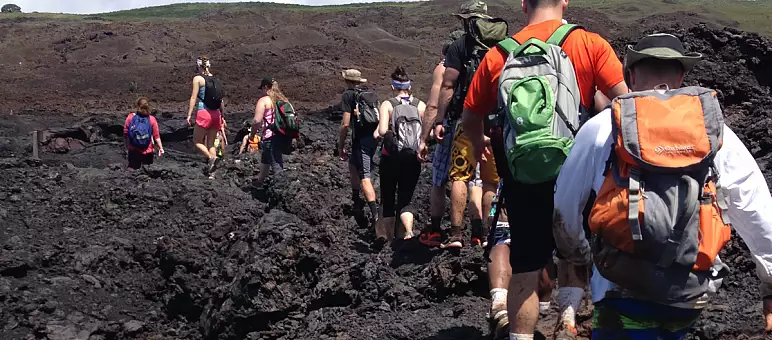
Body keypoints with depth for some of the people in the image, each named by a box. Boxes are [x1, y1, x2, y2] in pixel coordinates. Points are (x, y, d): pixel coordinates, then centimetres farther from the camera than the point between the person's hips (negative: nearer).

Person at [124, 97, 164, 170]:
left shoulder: (130, 117, -7)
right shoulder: (152, 119, -9)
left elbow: (125, 135, -4)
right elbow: (156, 136, -9)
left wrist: (127, 148, 6)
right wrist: (160, 148, 1)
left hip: (133, 151, 0)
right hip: (148, 151, 0)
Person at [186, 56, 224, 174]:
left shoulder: (198, 78, -3)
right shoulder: (215, 79, 12)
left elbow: (194, 97, -9)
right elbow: (221, 100, 13)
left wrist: (189, 115, -8)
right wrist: (222, 117, 20)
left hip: (204, 113, -5)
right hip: (216, 114, 5)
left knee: (197, 141, 6)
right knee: (210, 143, 10)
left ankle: (211, 157, -19)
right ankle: (212, 172, 4)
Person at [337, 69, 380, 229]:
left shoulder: (348, 95, -3)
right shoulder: (372, 94, 16)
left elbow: (345, 124, -9)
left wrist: (340, 147, -2)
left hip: (361, 139, -7)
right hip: (374, 138, 7)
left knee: (365, 178, -12)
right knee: (353, 163, 30)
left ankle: (375, 215, -25)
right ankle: (356, 200, 39)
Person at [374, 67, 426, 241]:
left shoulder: (388, 105, -5)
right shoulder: (421, 105, 2)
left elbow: (383, 131, -18)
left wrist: (377, 133, 2)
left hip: (391, 158, -2)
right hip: (413, 159, 2)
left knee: (388, 199, 13)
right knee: (405, 200, 6)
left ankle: (385, 235, 14)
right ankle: (409, 231, -18)